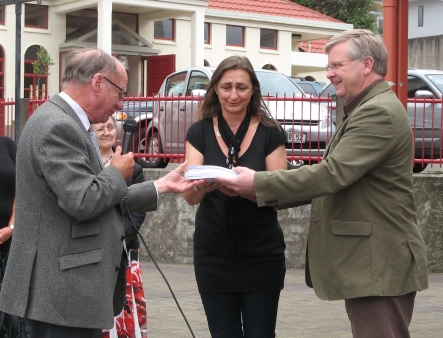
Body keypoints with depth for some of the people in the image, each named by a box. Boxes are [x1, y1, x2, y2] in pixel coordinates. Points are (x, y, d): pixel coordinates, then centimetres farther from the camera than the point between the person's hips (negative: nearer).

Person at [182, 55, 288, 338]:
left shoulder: (270, 133, -3)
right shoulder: (200, 132, 1)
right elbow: (190, 195, -8)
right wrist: (203, 185, -32)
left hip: (262, 254, -1)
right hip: (214, 255, 1)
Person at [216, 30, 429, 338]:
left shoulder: (379, 112, -16)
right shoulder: (367, 110, 19)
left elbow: (333, 173, -23)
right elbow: (338, 177, 17)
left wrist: (258, 183, -18)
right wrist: (268, 195, 8)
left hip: (381, 266, -11)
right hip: (370, 264, 11)